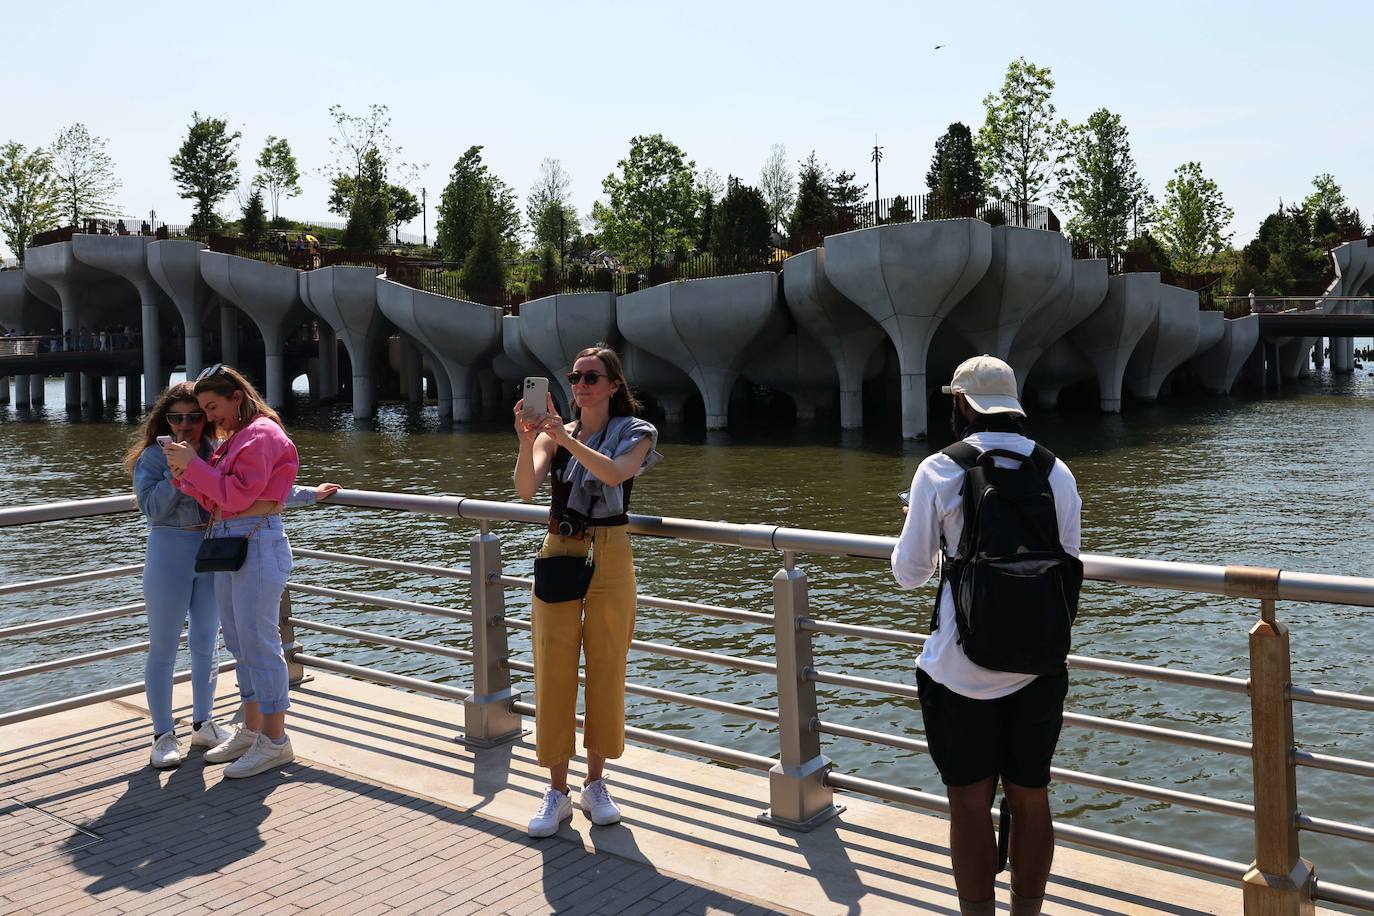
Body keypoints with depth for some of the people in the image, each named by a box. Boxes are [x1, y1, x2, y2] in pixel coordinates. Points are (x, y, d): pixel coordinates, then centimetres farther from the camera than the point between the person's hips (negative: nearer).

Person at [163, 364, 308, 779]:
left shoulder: (261, 435, -10)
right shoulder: (234, 439, 20)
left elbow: (237, 495, -18)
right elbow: (213, 500, 15)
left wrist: (193, 463, -13)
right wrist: (184, 474, 1)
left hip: (258, 543, -10)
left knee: (259, 644, -6)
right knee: (241, 646, 14)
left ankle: (275, 742, 2)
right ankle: (251, 731, 24)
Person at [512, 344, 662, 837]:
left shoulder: (635, 433, 1)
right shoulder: (554, 434, 7)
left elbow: (614, 473, -21)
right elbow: (525, 488, -10)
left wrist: (565, 438, -28)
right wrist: (527, 439, -26)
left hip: (609, 556, -2)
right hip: (558, 554, 2)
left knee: (606, 668, 4)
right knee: (553, 670, 1)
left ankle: (595, 783, 20)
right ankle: (557, 791, 11)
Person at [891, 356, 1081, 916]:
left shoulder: (939, 471, -9)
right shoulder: (1057, 472, 0)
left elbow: (909, 573, -3)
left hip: (962, 668, -3)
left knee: (970, 802, 9)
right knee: (1030, 798, 15)